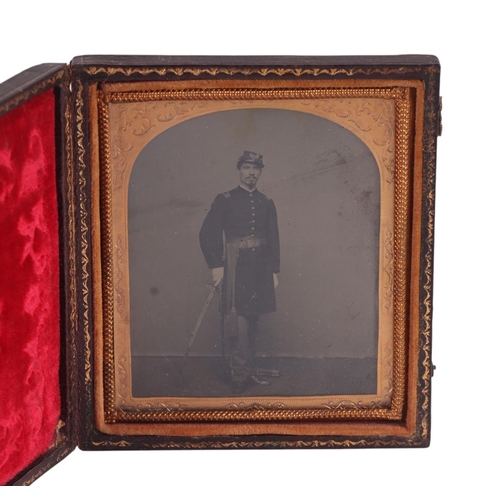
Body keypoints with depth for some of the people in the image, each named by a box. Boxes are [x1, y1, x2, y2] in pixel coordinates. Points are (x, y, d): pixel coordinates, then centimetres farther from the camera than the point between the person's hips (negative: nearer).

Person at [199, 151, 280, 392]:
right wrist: (216, 266, -10)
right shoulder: (225, 200, 1)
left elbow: (274, 240, 16)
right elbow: (207, 234, -2)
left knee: (252, 319, 8)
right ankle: (240, 372, -3)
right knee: (240, 317, -11)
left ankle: (244, 368, 18)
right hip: (236, 267, -4)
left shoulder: (267, 203, 13)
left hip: (261, 268, 4)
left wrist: (274, 271, 10)